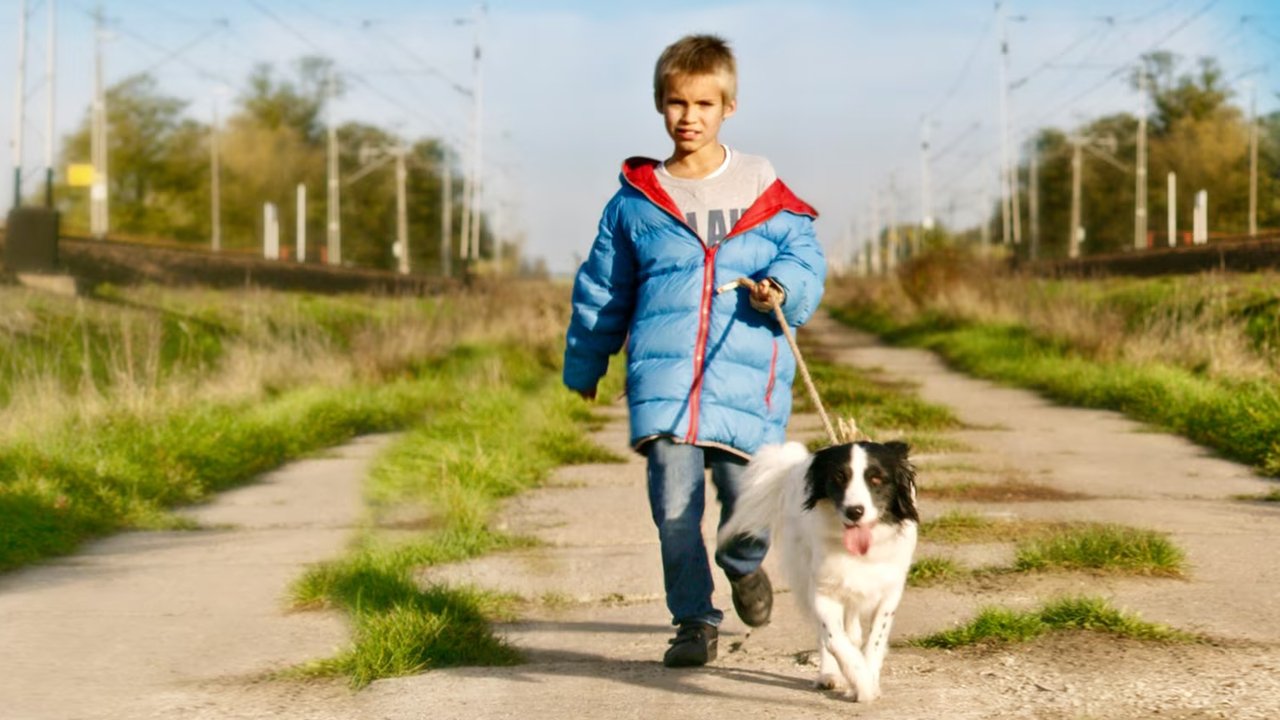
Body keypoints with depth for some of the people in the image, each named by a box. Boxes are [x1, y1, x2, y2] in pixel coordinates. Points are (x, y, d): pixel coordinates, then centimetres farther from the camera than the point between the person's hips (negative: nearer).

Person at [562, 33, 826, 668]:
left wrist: (781, 288, -14)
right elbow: (601, 291, 19)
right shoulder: (636, 201, 10)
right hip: (663, 378, 0)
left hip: (747, 376, 0)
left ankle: (743, 566, 35)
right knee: (674, 507, -8)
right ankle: (694, 622, 6)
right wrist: (584, 366, 26)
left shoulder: (764, 193, 8)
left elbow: (805, 260, 9)